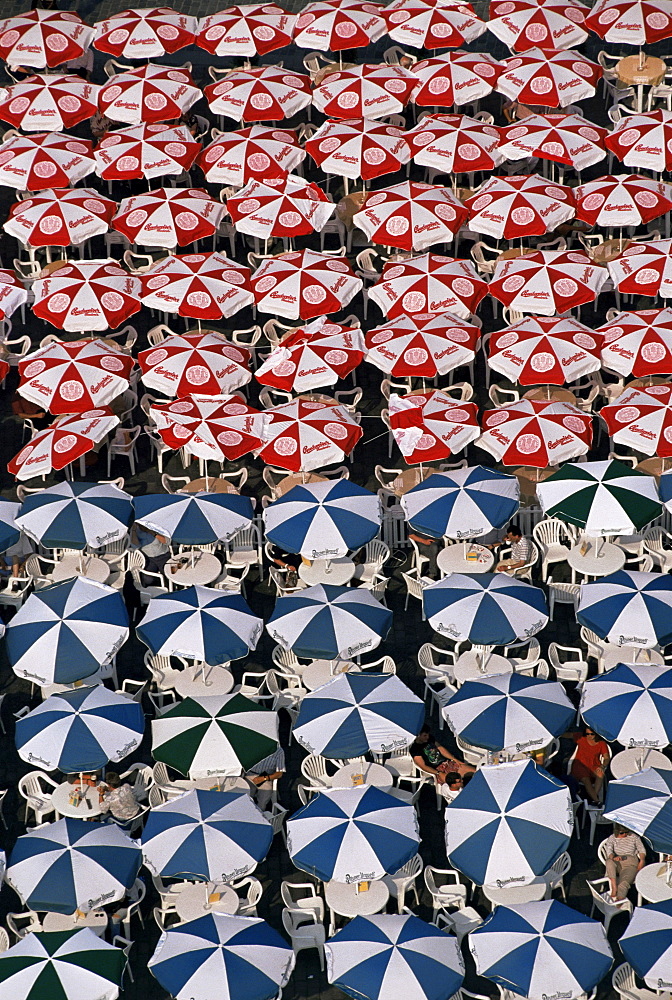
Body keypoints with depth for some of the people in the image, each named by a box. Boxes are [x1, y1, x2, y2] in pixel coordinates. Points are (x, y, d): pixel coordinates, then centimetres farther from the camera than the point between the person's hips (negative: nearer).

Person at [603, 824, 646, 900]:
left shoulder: (633, 837, 14)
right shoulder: (612, 838, 11)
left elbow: (642, 850, 16)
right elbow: (609, 850, -5)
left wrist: (642, 860, -4)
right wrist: (613, 857, -28)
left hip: (631, 865, -1)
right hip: (617, 864, 1)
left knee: (624, 882, -33)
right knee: (609, 861, -38)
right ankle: (614, 887, -39)